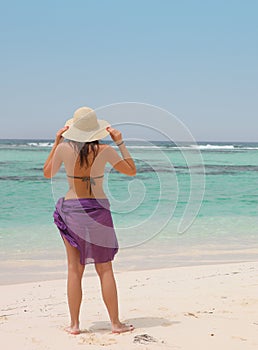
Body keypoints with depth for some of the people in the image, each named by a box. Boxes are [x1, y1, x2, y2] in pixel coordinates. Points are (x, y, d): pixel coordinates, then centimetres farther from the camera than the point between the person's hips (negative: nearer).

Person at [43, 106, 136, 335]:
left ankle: (74, 324, 9)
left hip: (71, 209, 1)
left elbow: (48, 173, 11)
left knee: (75, 269, 7)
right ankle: (116, 323, 11)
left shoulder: (64, 149, -6)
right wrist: (120, 143, 4)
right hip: (98, 209, -1)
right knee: (105, 269, 7)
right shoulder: (105, 151, -9)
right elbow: (132, 171, 4)